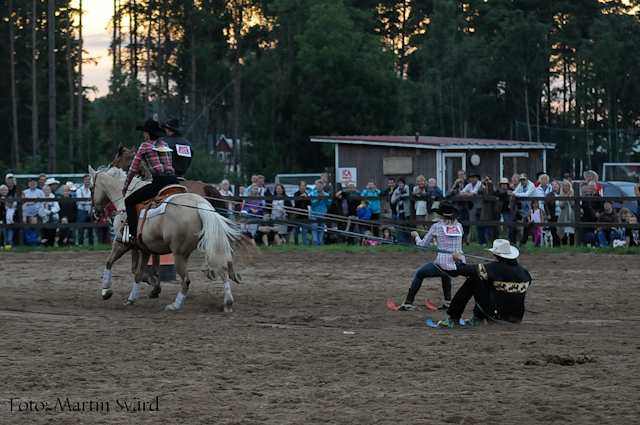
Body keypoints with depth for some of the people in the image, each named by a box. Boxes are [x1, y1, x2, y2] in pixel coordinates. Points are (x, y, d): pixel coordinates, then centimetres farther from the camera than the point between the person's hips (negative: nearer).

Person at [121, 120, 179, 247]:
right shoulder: (166, 146, 23)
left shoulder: (145, 146, 6)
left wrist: (125, 186, 20)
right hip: (173, 181, 7)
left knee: (130, 201, 1)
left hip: (159, 182, -7)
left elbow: (133, 169, 9)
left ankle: (133, 235, -11)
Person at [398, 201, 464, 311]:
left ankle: (408, 303, 21)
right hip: (459, 268, 5)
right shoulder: (459, 226, 9)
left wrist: (416, 236, 26)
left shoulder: (437, 226, -3)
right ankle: (447, 301, 31)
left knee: (420, 273, 21)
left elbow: (422, 245, 5)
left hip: (443, 264, -5)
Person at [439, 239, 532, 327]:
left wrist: (458, 260, 14)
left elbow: (463, 270, -10)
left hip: (498, 314, -6)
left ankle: (454, 319, 10)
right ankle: (478, 318, 32)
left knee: (473, 280, 3)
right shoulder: (522, 271, 0)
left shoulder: (494, 268, -15)